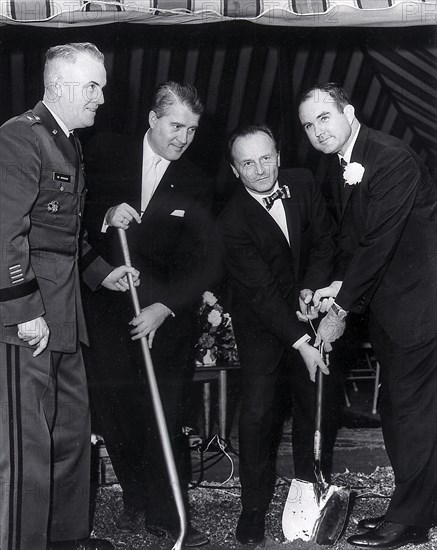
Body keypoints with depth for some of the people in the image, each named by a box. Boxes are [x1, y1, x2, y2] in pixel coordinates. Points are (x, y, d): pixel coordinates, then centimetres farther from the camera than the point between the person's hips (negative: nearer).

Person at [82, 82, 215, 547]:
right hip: (103, 306, 1)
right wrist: (106, 216, -16)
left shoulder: (195, 186, 3)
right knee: (113, 412, 5)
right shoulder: (107, 153, 3)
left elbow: (197, 263, -3)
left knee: (164, 416, -4)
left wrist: (164, 308, -17)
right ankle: (136, 500, 24)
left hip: (162, 314, -1)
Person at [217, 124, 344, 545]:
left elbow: (325, 239, 3)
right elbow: (261, 291, -24)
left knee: (321, 405, 6)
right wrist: (300, 341, -27)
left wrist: (312, 286, -12)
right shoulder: (232, 222, -22)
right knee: (256, 412, -8)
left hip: (305, 309, 4)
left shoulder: (302, 184, -8)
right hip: (260, 323, -4)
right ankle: (254, 506, 7)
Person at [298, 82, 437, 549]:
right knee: (394, 409, 15)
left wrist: (342, 308, -17)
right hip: (386, 302, 10)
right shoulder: (343, 170, 11)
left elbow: (378, 241, -22)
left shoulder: (392, 159, -19)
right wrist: (340, 286, -6)